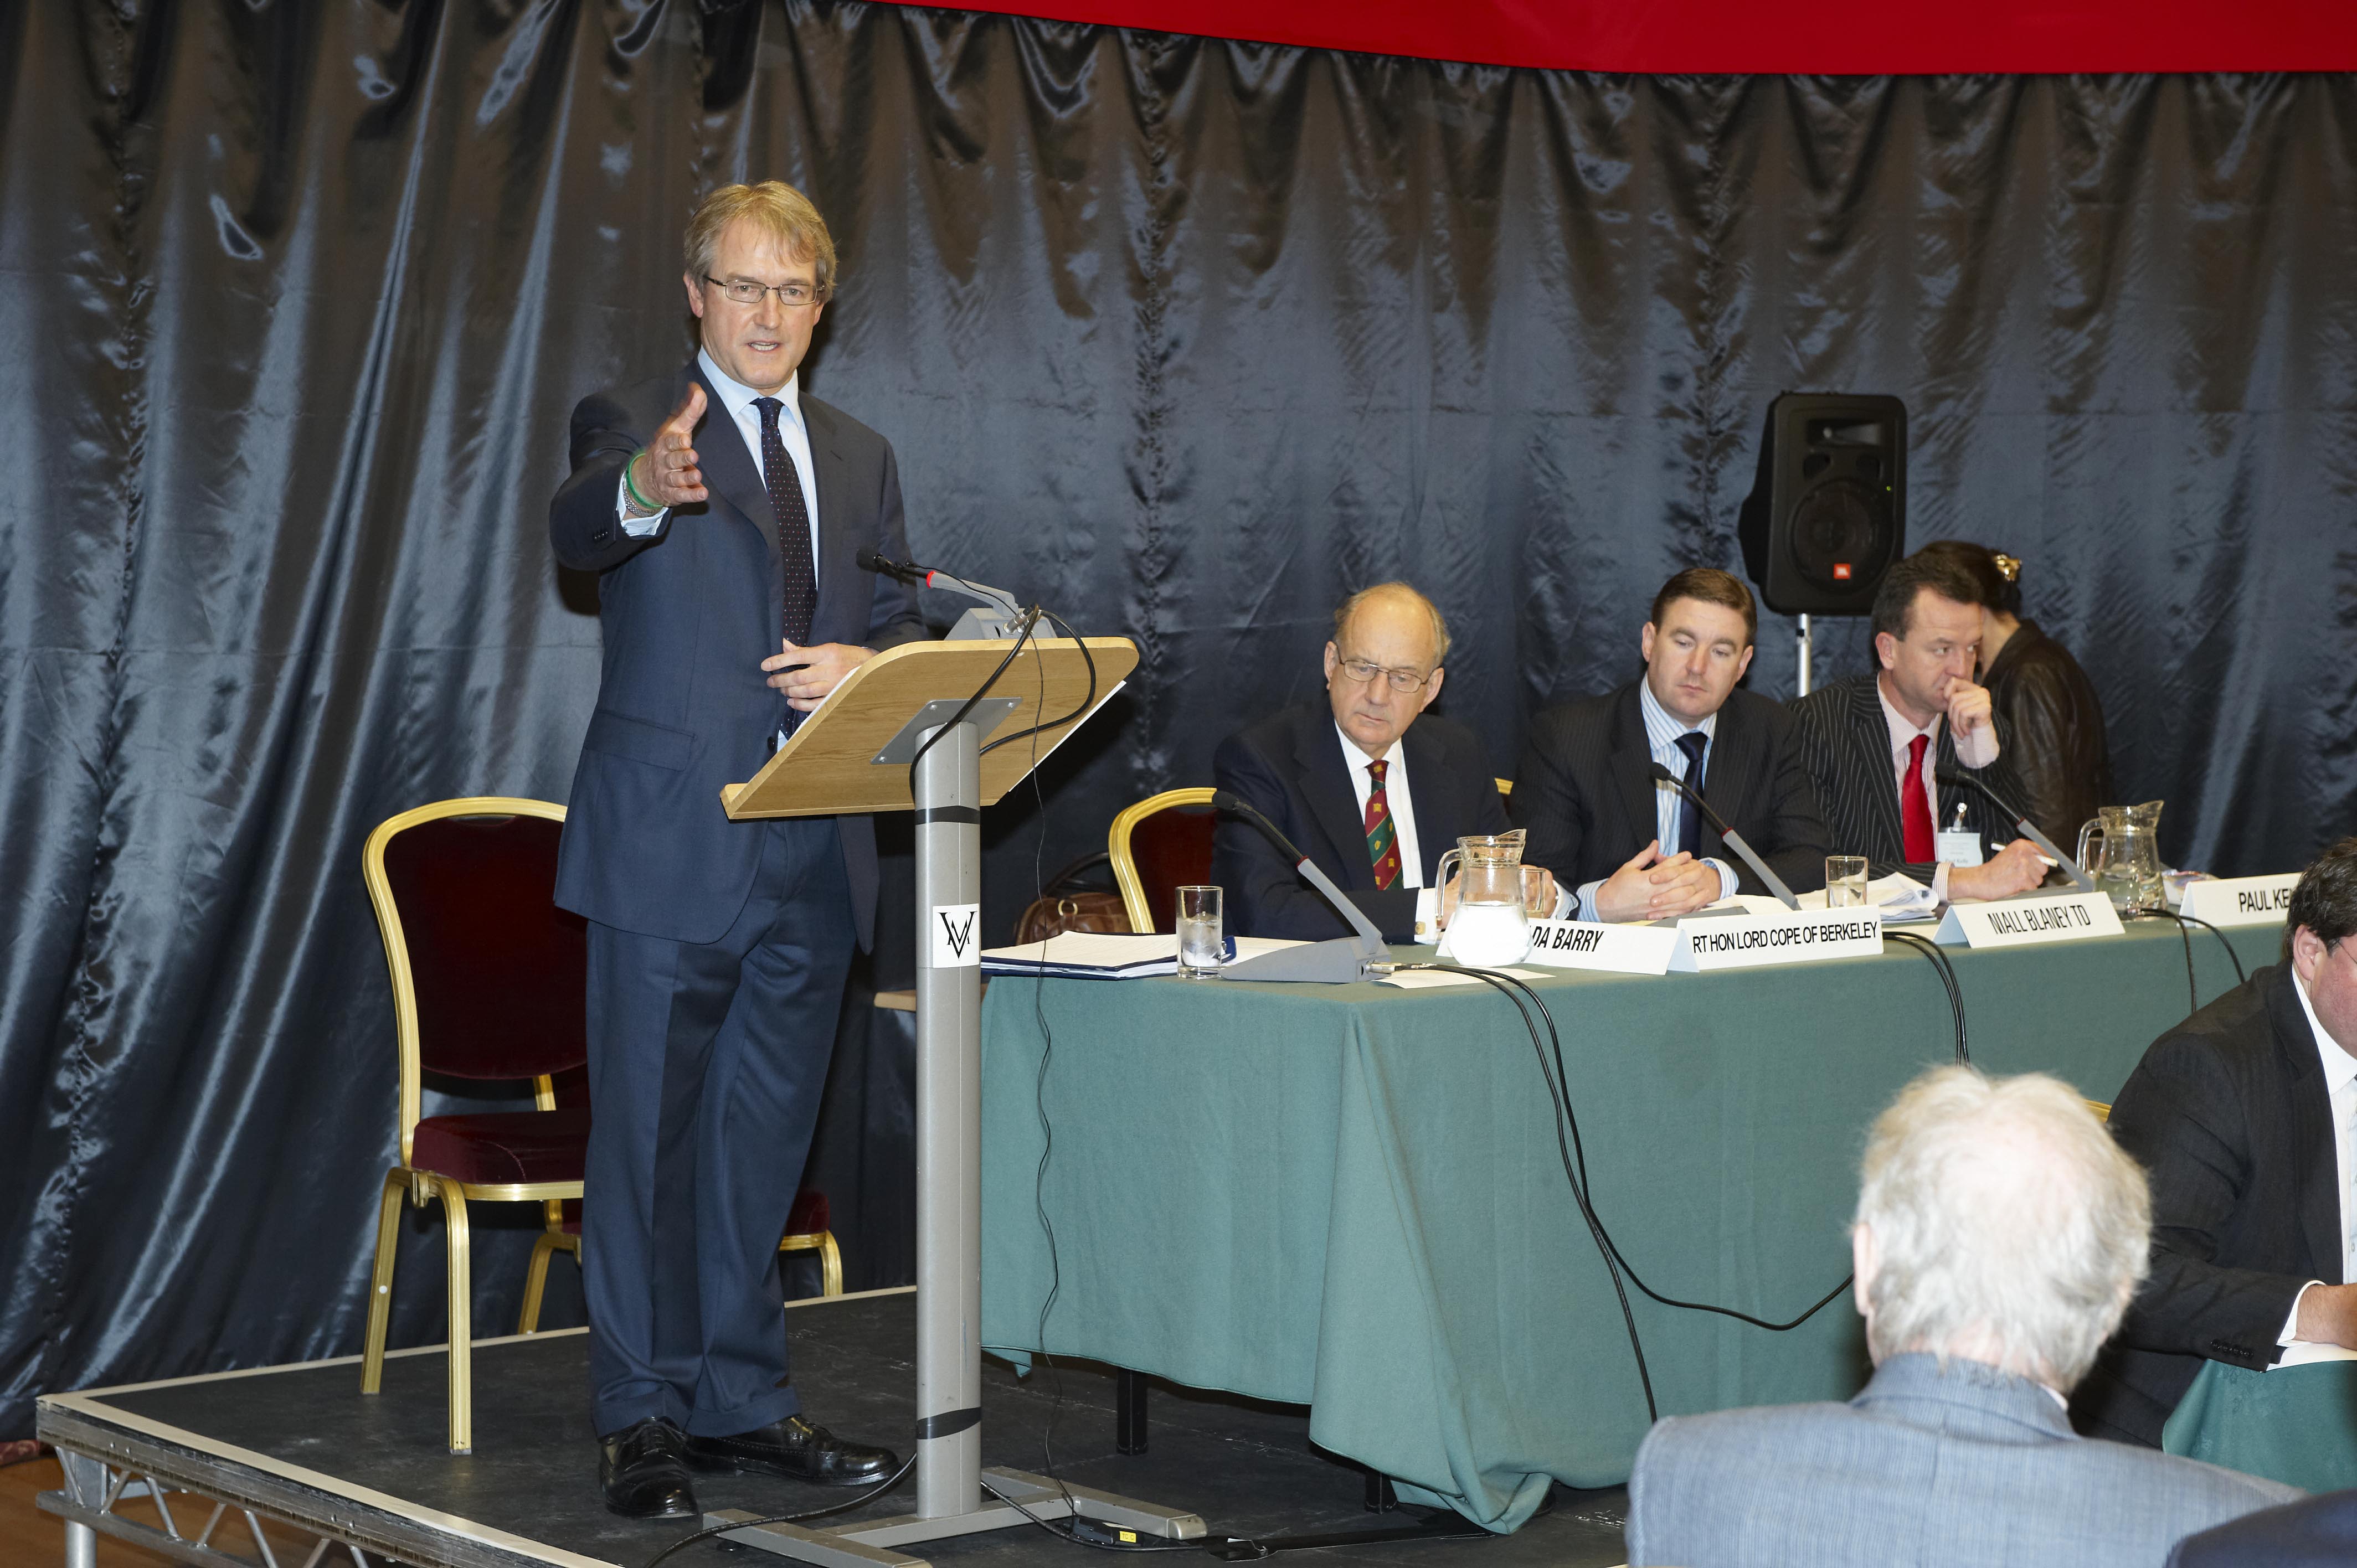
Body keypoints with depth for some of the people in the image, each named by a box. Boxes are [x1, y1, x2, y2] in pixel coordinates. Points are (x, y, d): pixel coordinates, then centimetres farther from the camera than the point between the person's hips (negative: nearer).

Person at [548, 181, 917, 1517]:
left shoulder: (860, 458, 16)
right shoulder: (633, 426, -2)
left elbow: (907, 629, 16)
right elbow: (578, 530, -25)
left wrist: (862, 663, -8)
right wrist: (642, 492, -49)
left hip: (816, 855, 5)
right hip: (672, 845, -5)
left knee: (765, 1135, 13)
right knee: (648, 1136, 0)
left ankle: (743, 1403, 24)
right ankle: (645, 1418, 9)